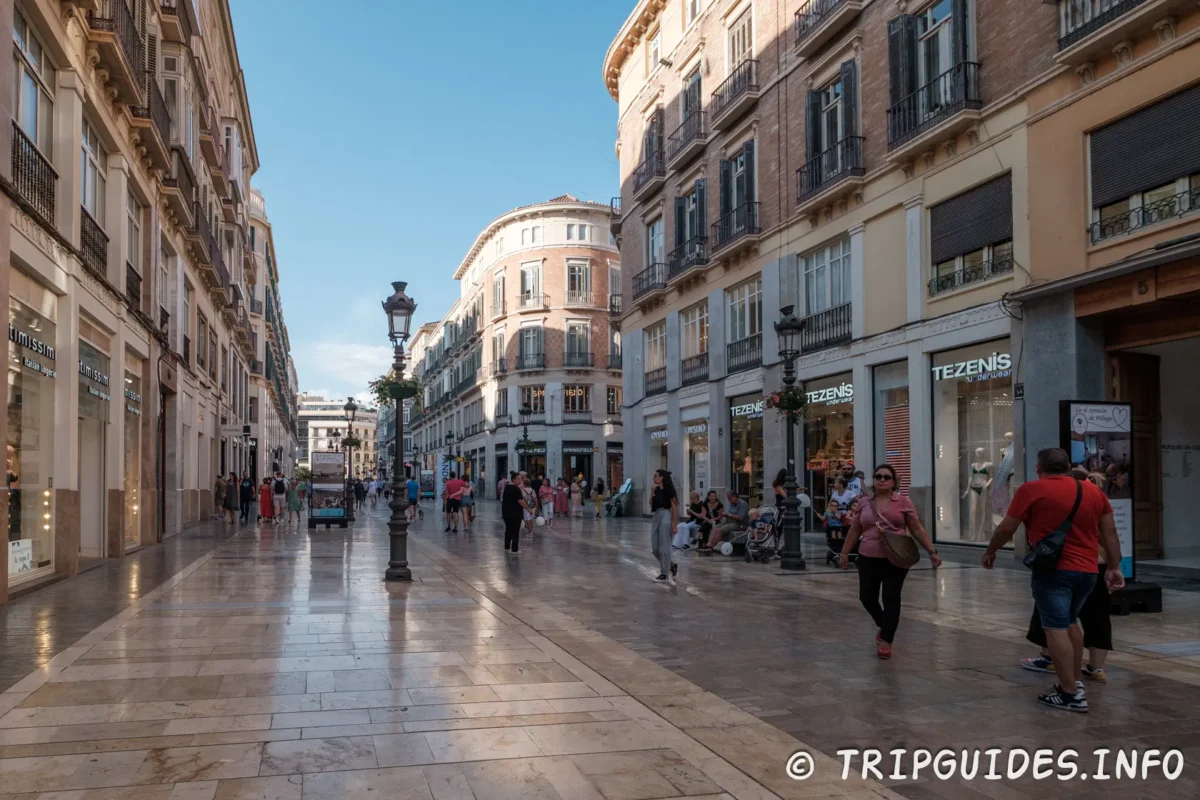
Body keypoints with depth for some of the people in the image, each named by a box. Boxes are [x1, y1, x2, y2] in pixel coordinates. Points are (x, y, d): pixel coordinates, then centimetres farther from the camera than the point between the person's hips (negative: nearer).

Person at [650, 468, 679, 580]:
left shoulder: (668, 490, -9)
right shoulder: (656, 490, 12)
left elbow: (674, 507, -10)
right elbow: (651, 504, 10)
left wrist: (675, 524, -15)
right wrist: (652, 492, -2)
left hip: (665, 516, -8)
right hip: (655, 517, 8)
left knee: (664, 547, -4)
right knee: (654, 548, 9)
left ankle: (664, 573, 4)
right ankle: (672, 565, 25)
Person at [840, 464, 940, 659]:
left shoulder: (903, 502, -1)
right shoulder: (864, 503, 7)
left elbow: (917, 529, 1)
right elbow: (854, 531, 14)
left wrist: (932, 552, -4)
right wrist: (844, 553, 14)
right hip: (868, 558, 3)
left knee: (891, 598, -3)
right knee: (866, 597, 2)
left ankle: (886, 641, 6)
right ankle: (883, 625, 32)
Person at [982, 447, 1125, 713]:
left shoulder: (1031, 490, -6)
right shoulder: (1093, 490, 9)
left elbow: (1007, 527, -3)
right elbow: (1110, 532, 12)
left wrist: (990, 551, 12)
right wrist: (1114, 566, 18)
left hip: (1053, 569, -6)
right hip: (1088, 570, 7)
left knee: (1056, 627, -4)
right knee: (1070, 621, 23)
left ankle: (1071, 695, -5)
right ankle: (1075, 682, 28)